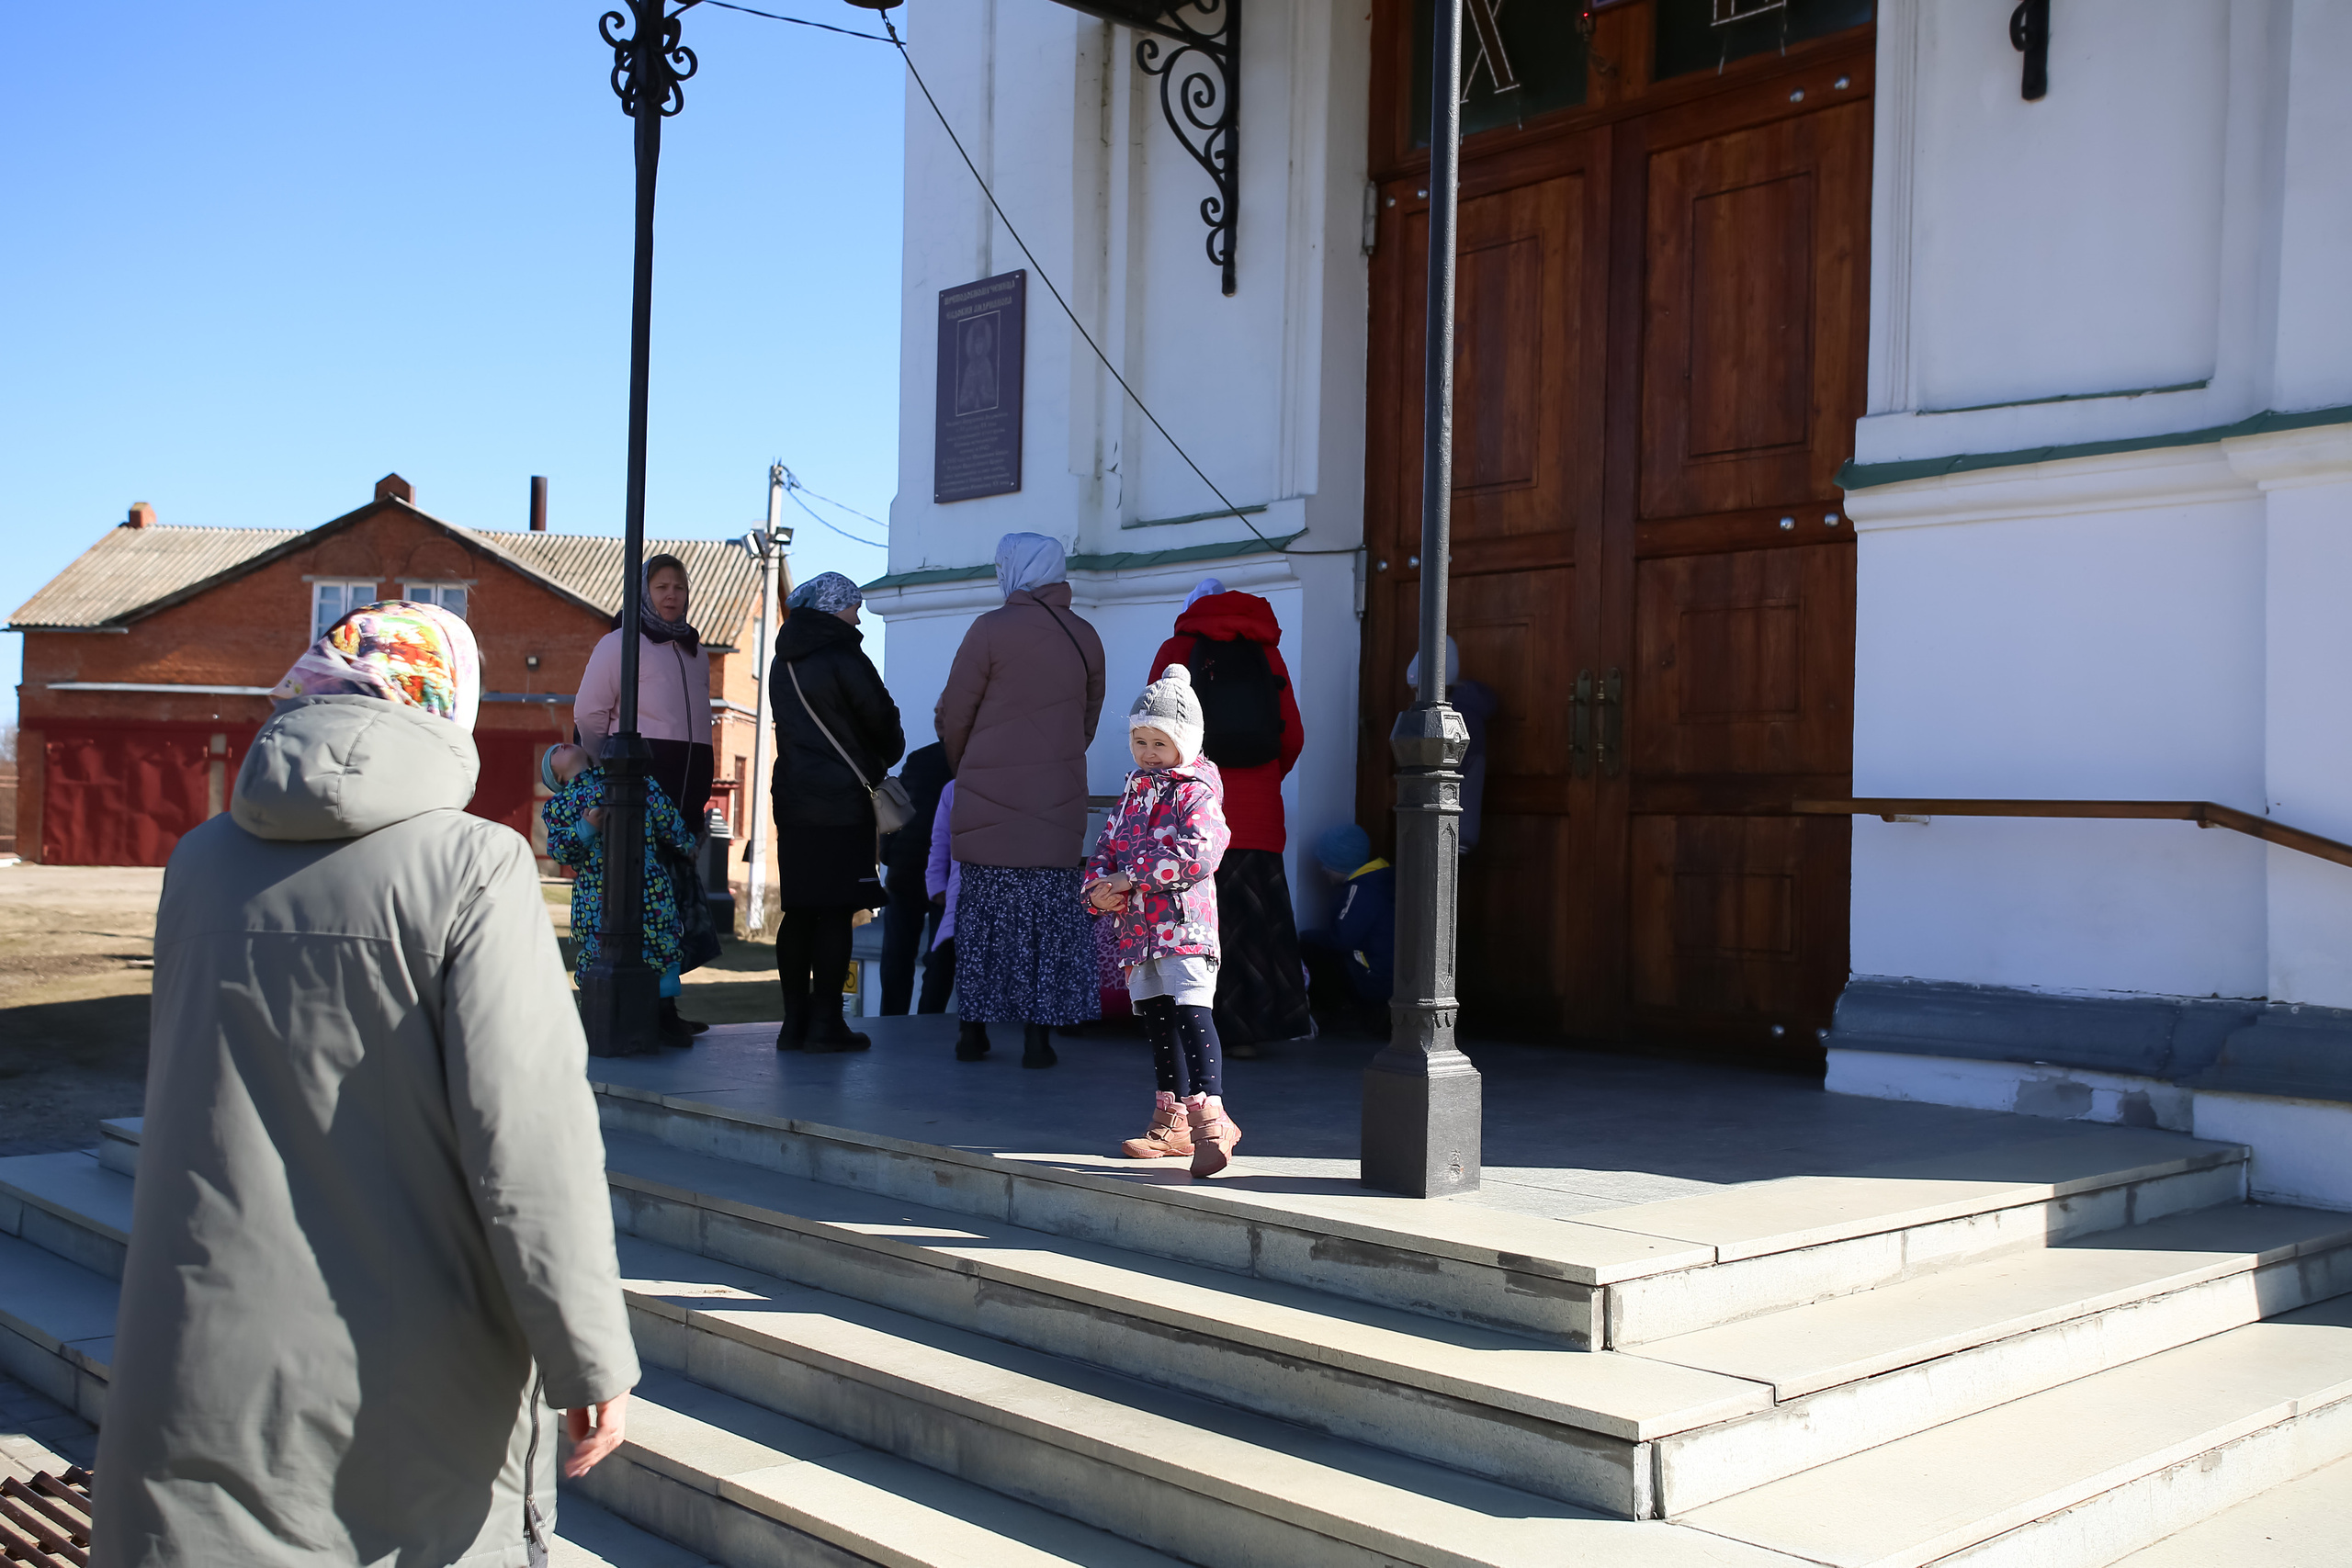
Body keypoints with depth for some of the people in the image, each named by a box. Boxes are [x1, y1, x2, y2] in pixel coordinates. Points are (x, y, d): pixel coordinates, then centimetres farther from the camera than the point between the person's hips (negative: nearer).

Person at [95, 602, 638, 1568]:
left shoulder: (199, 864, 3)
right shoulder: (472, 866, -13)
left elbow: (185, 1105, 15)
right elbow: (528, 1133, -18)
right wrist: (590, 1359, -12)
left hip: (209, 1375, 3)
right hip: (415, 1383, -3)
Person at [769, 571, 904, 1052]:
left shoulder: (783, 663, 14)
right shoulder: (843, 658, -10)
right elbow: (883, 722, -4)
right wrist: (883, 758, 19)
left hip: (792, 801, 8)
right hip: (842, 804, -7)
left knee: (798, 912, 9)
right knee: (836, 912, -4)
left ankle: (795, 1021, 12)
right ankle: (825, 1024, -3)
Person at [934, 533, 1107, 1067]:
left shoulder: (991, 629, -5)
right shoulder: (1086, 639, 8)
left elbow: (954, 715, -1)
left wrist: (963, 768, 17)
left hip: (989, 800, -2)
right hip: (1059, 803, 2)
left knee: (983, 909, 6)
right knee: (1049, 913, 3)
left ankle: (974, 1029, 11)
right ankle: (1038, 1035, 0)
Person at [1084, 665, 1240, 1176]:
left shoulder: (1197, 793, -7)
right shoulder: (1131, 794, 18)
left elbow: (1199, 852, -22)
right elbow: (1105, 850, 19)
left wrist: (1131, 876, -20)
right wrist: (1100, 889, -5)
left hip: (1184, 924, -8)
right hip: (1137, 928, 8)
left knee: (1192, 1013, -19)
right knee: (1157, 1021, 13)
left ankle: (1210, 1118, -21)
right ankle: (1173, 1122, 21)